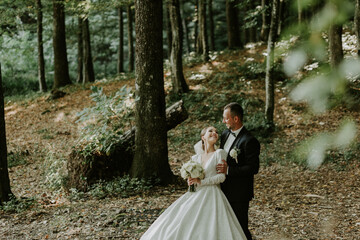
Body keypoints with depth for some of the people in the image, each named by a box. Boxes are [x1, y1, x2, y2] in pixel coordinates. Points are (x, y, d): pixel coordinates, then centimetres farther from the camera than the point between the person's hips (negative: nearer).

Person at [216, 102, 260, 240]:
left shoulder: (249, 141, -19)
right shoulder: (225, 134, 7)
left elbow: (253, 168, -22)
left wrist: (228, 170, -25)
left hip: (239, 193, -8)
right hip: (225, 190, 8)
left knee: (240, 227, 1)